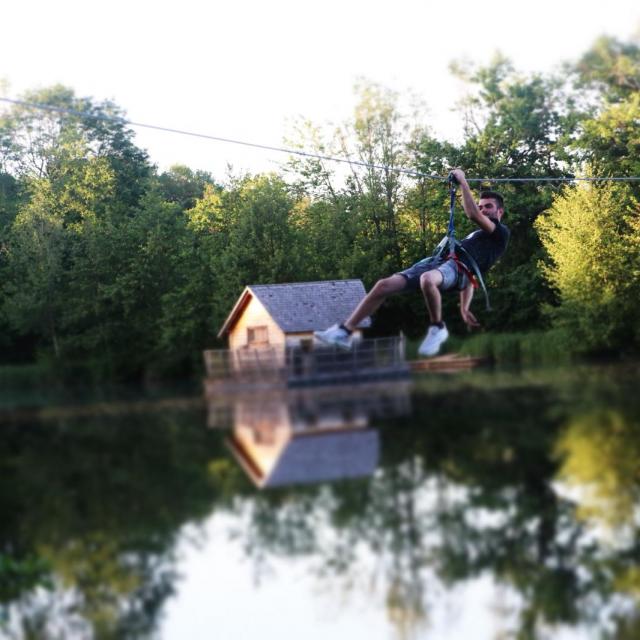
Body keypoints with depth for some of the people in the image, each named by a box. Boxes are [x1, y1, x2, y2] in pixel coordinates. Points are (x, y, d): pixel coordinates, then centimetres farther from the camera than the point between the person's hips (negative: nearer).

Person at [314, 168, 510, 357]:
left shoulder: (501, 233, 11)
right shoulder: (475, 235, 38)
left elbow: (473, 215, -8)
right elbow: (469, 278, 34)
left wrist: (463, 183, -1)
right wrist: (464, 308, 23)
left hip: (457, 267, -9)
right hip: (437, 261, 9)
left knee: (428, 279, -45)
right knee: (384, 285, -8)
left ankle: (437, 329, -23)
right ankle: (344, 331, -10)